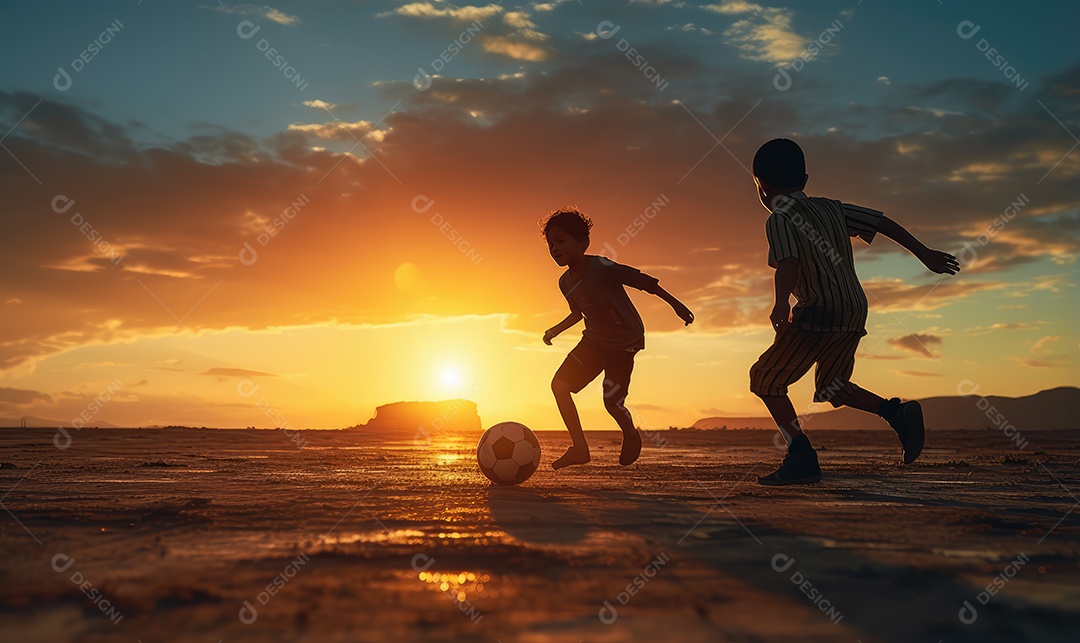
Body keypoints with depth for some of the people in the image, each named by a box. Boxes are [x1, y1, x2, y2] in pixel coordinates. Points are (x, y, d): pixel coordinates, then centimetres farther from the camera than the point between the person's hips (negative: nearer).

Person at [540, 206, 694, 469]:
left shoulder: (601, 268, -27)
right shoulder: (565, 282, -3)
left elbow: (644, 281, -19)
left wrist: (675, 303, -12)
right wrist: (555, 330, 8)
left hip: (623, 344, -7)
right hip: (593, 340, 7)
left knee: (612, 401, -6)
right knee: (559, 383, -7)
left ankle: (631, 436, 29)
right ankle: (579, 447, 0)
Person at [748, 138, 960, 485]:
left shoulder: (779, 220, -5)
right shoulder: (829, 208, 16)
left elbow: (788, 261, -24)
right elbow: (882, 222, 15)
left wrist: (781, 302, -40)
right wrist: (924, 253, 23)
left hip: (817, 314, -8)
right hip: (855, 313, 8)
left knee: (765, 378, 5)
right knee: (831, 387, 25)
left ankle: (802, 456, -5)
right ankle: (898, 413, 4)